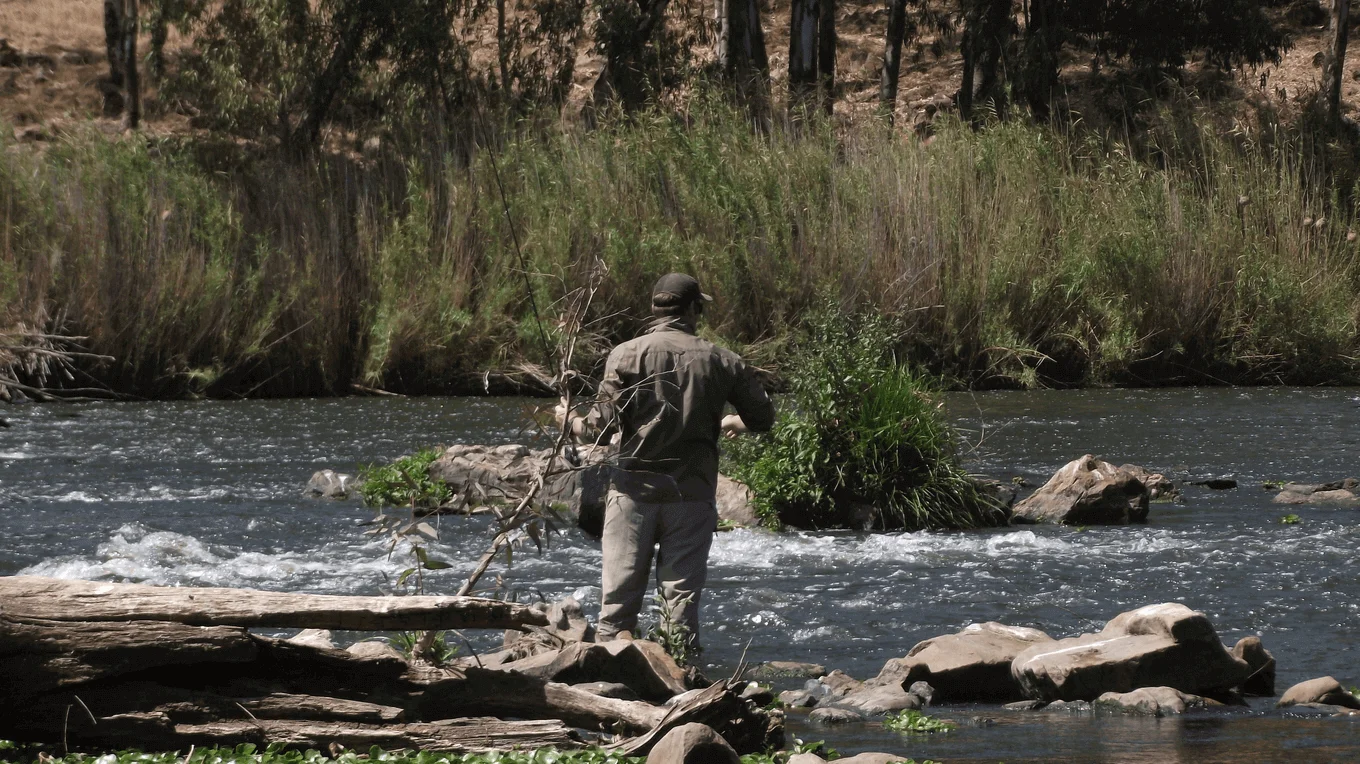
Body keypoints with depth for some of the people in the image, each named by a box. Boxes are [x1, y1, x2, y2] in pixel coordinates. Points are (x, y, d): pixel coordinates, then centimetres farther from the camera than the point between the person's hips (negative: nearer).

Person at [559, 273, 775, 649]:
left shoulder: (627, 354, -2)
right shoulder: (721, 360, 4)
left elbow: (603, 426, -8)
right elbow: (762, 418, 11)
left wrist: (570, 421, 14)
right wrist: (731, 422, 33)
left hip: (635, 489, -1)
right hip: (692, 493, 1)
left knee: (619, 595, 2)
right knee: (682, 595, 4)